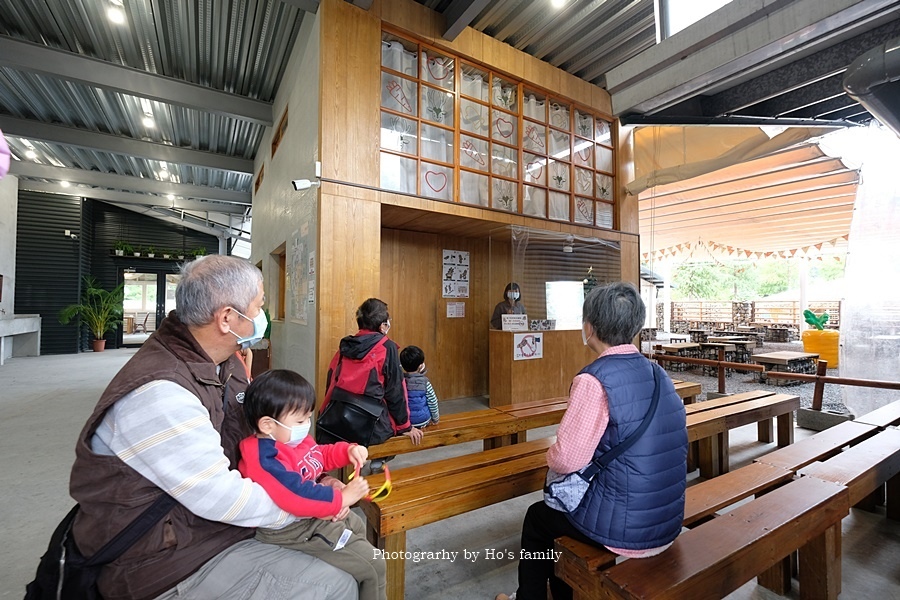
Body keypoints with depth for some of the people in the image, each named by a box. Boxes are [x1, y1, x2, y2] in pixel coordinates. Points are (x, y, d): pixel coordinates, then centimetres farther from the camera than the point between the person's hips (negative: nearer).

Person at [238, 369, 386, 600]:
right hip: (296, 528, -10)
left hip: (320, 513, 11)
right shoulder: (266, 460, -30)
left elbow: (321, 455, 17)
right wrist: (341, 497, -29)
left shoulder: (295, 439, 1)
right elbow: (297, 497, -37)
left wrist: (348, 450, -1)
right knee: (373, 567, -6)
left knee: (358, 526, 36)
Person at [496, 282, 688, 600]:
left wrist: (551, 456, 1)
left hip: (622, 530, -7)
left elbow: (566, 460, -22)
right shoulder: (659, 374, -1)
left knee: (537, 518, 20)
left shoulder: (594, 380, -24)